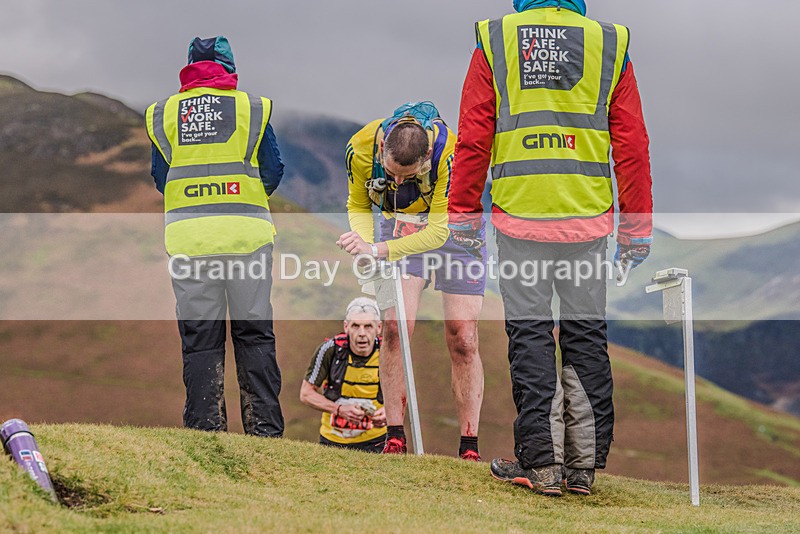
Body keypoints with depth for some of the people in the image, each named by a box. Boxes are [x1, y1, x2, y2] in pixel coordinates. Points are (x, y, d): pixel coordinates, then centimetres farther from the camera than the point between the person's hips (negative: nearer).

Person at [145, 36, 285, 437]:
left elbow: (160, 178, 10)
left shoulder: (162, 114, 9)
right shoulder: (253, 107, 4)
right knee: (254, 333, 6)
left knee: (199, 338, 5)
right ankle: (265, 429, 2)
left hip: (187, 235, 1)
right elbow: (273, 171, 6)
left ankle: (205, 431, 2)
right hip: (247, 232, -1)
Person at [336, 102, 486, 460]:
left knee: (462, 338, -7)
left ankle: (469, 446, 0)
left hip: (454, 227, -2)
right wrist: (365, 243, -26)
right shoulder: (362, 148, -26)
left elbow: (438, 231, -34)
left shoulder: (449, 152, -36)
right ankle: (395, 437, -9)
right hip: (401, 228, 2)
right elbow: (358, 205, -6)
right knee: (395, 326, -15)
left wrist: (379, 250, -43)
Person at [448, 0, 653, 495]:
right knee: (586, 334, 8)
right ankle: (584, 463, 10)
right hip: (588, 219, 1)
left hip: (519, 214, -1)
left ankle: (541, 462, 2)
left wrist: (463, 216, 7)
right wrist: (638, 228, 9)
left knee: (530, 334, 3)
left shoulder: (494, 41, 3)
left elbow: (473, 139, 0)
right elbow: (632, 146, 4)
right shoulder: (610, 45, 6)